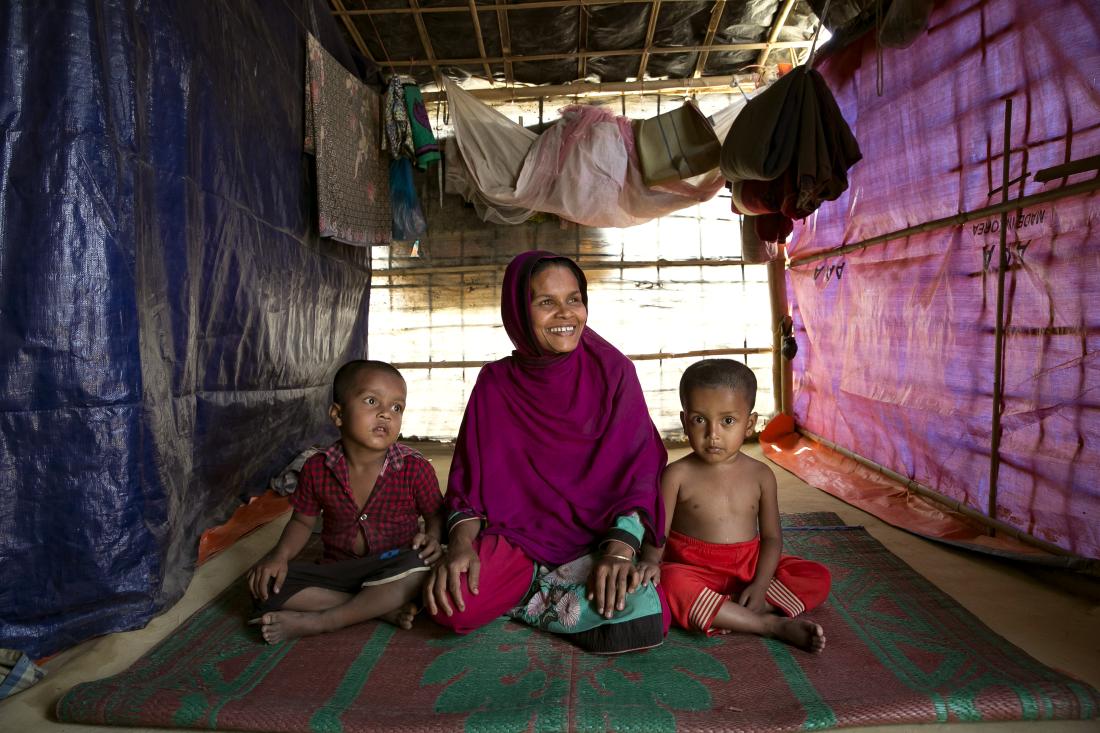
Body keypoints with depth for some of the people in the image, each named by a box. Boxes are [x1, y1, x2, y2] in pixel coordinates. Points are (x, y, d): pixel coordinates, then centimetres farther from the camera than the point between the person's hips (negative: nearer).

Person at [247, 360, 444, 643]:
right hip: (337, 570, 3)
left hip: (393, 570, -3)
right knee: (268, 587, -18)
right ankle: (386, 609, -20)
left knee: (416, 568, -36)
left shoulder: (415, 468, -11)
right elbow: (303, 521, 8)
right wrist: (280, 555, -10)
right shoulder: (317, 468, -5)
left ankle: (318, 621, -21)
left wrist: (433, 537, -21)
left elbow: (436, 514, 1)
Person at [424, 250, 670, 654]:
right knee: (453, 604, -28)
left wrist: (620, 547, -22)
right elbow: (470, 476, 0)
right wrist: (461, 542, -19)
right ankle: (558, 596, 1)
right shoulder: (495, 383, 0)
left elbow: (640, 470, -7)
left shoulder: (613, 372, -3)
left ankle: (526, 603, -1)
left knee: (642, 617, -28)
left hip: (595, 539, 1)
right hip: (516, 537, 0)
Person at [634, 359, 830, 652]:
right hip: (695, 569, -3)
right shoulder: (677, 474, -8)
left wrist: (760, 585, -14)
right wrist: (651, 560, -32)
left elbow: (771, 536, 1)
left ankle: (727, 614, -24)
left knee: (817, 576, -13)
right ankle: (773, 625, -26)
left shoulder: (761, 475, -1)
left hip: (750, 566, 3)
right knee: (672, 584, -35)